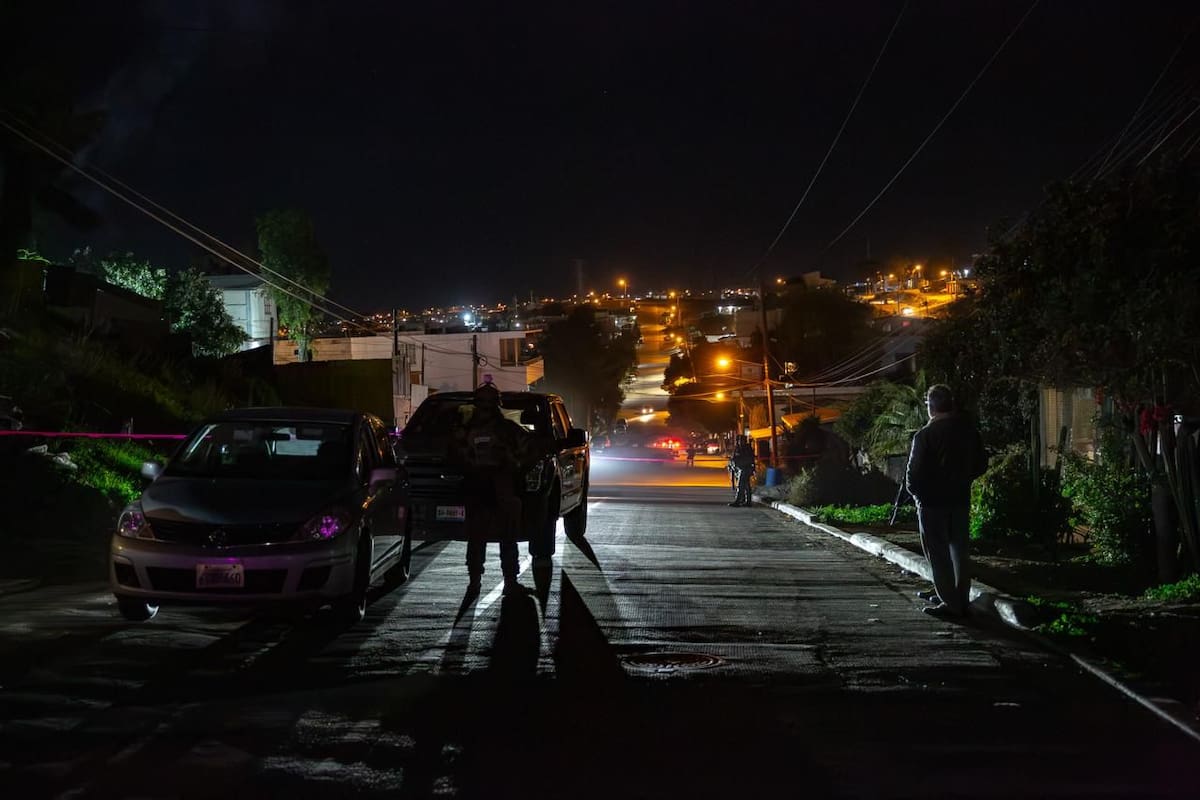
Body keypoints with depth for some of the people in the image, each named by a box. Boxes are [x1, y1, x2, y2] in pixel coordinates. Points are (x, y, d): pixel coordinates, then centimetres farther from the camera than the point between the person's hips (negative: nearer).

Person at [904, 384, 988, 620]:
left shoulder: (925, 435, -16)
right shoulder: (969, 430, 2)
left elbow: (914, 472, -14)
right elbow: (980, 464, 10)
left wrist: (914, 490, 4)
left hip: (932, 501, -6)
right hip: (961, 499, 6)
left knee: (938, 553, 1)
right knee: (959, 550, 16)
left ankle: (950, 603, 1)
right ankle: (960, 599, 23)